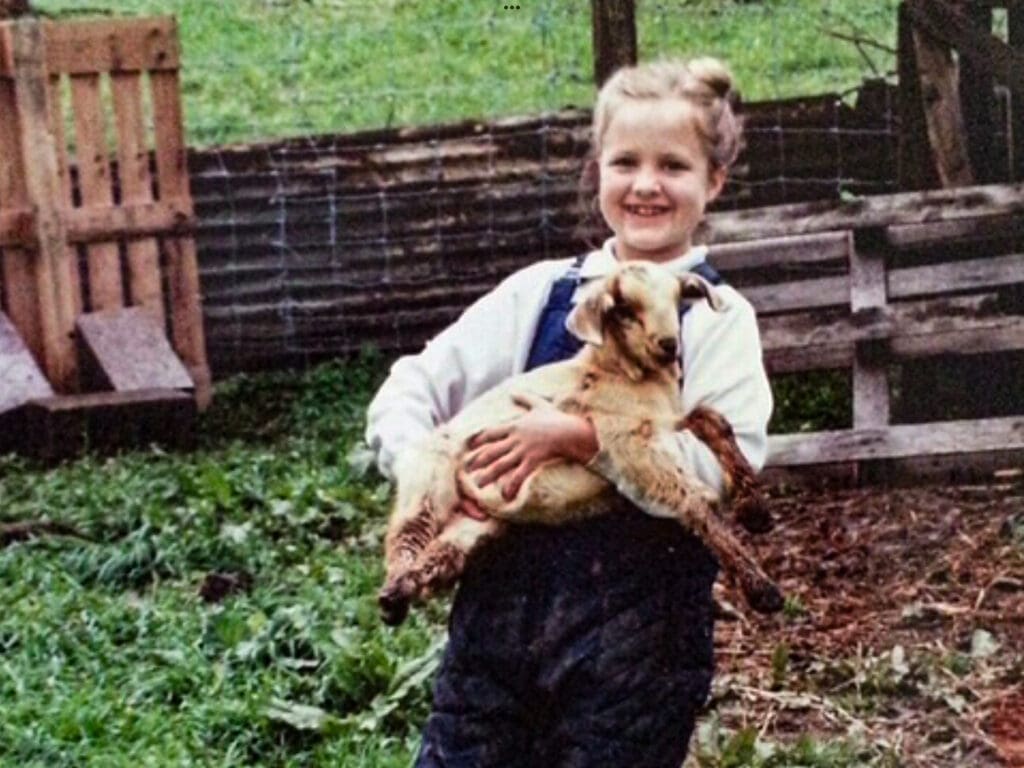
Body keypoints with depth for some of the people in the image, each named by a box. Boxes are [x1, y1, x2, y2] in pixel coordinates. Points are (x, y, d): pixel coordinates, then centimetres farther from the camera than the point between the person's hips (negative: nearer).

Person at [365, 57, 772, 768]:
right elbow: (412, 386, 7)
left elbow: (723, 464, -16)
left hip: (640, 619, -3)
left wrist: (577, 435, -20)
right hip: (503, 594, 3)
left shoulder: (719, 318, -2)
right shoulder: (540, 291, 8)